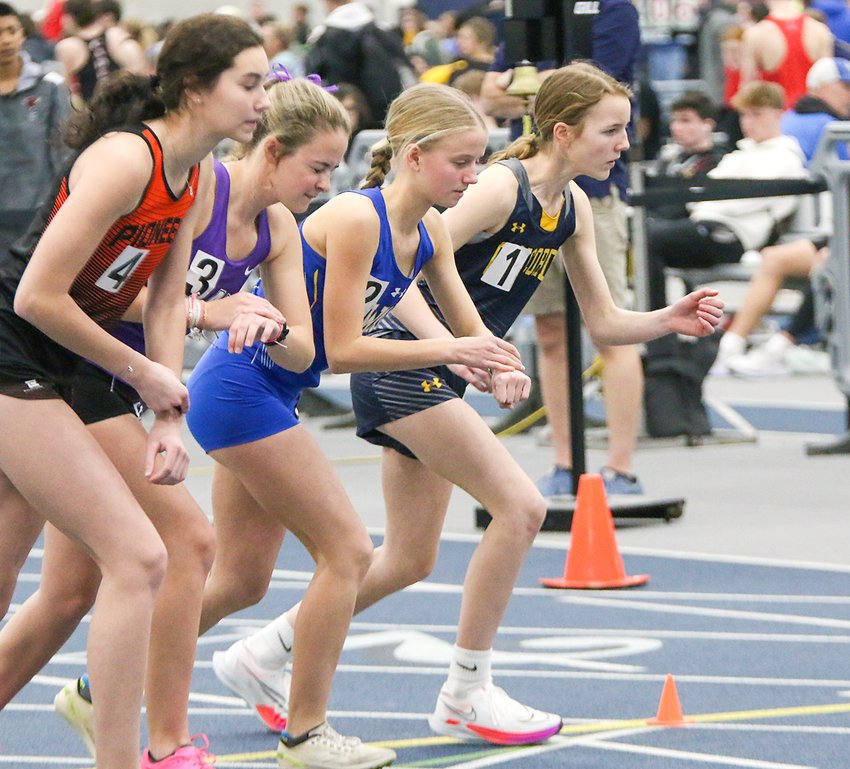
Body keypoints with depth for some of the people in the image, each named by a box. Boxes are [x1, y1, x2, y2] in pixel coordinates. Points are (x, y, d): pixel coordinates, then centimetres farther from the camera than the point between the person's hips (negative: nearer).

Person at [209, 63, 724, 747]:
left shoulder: (572, 208, 6)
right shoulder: (501, 188, -20)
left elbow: (604, 322, 12)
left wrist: (671, 321, -7)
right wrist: (458, 351, -37)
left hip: (439, 379, 9)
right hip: (401, 365, -9)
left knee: (411, 560, 13)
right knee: (520, 506, -16)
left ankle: (261, 657, 27)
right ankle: (466, 695, -5)